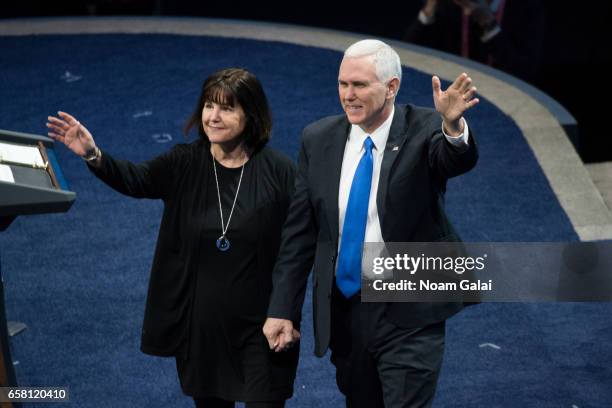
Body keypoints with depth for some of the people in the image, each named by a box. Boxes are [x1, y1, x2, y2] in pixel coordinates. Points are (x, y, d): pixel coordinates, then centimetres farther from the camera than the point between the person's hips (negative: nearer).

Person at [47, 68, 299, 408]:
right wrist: (93, 155, -36)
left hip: (260, 325, -3)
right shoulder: (185, 163, -2)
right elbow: (135, 180, -16)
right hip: (200, 320, 3)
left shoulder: (279, 171, -8)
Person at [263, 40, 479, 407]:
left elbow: (458, 159, -32)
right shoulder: (318, 140, 1)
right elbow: (299, 232, 4)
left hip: (408, 313, -4)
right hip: (343, 310, 4)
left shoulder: (424, 130, -9)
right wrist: (283, 309, 1)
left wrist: (453, 124, -55)